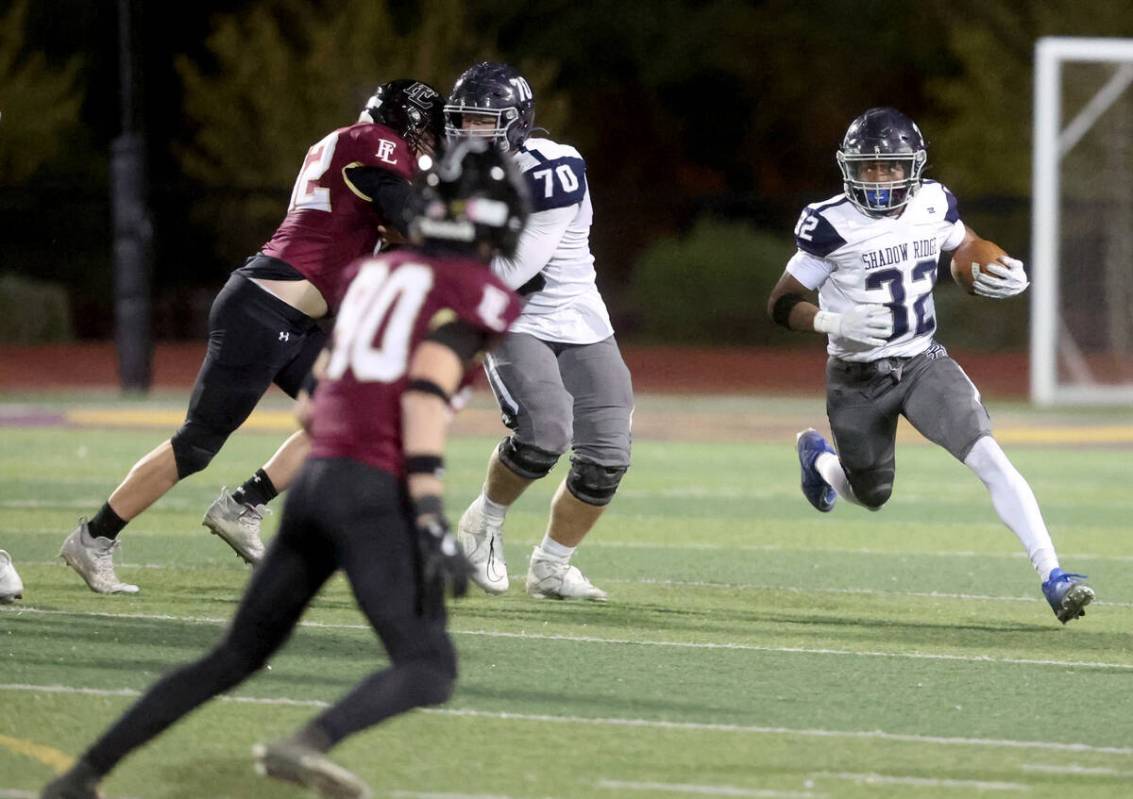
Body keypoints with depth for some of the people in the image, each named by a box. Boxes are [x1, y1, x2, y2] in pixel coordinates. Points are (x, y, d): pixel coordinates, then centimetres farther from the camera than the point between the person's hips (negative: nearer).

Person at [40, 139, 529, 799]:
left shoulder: (375, 273, 21)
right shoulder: (476, 294, -1)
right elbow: (426, 395, -14)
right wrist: (432, 522, -20)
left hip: (315, 478, 7)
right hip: (376, 493, -7)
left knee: (237, 657, 15)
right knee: (429, 671, -7)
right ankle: (308, 744, -33)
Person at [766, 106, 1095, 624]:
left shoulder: (932, 205, -5)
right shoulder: (831, 226, -18)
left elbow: (967, 244, 18)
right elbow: (780, 304, -11)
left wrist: (1003, 274, -5)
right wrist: (834, 322, -30)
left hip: (923, 363, 2)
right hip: (858, 380, -2)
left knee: (988, 458, -19)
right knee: (872, 498, 15)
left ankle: (1051, 576, -22)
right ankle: (817, 456, 51)